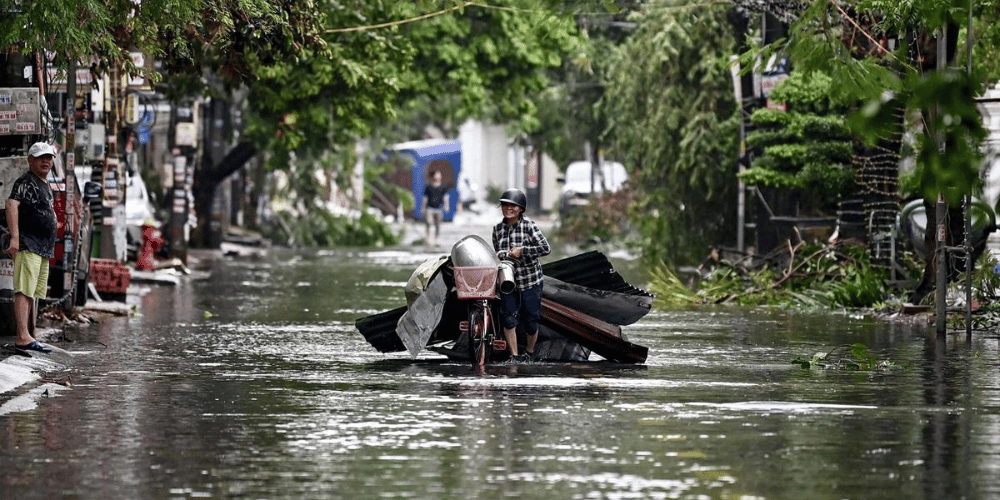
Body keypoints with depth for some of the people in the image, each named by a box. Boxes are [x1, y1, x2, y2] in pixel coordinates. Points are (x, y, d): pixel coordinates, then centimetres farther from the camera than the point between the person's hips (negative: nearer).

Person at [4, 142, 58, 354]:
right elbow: (12, 204, -24)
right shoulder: (26, 182, -9)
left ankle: (30, 336, 14)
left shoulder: (44, 185, 22)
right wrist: (14, 236, -33)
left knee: (33, 294, 11)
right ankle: (22, 337, -26)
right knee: (24, 291, -17)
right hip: (27, 245, -10)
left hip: (42, 248, 10)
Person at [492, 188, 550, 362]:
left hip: (530, 280, -3)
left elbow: (545, 248, -13)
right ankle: (514, 356, 3)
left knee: (530, 320, 4)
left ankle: (530, 352, 27)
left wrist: (522, 251, -20)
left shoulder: (529, 225, -8)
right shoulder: (498, 229, 4)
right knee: (509, 318, -7)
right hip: (507, 280, 3)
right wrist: (507, 254, -9)